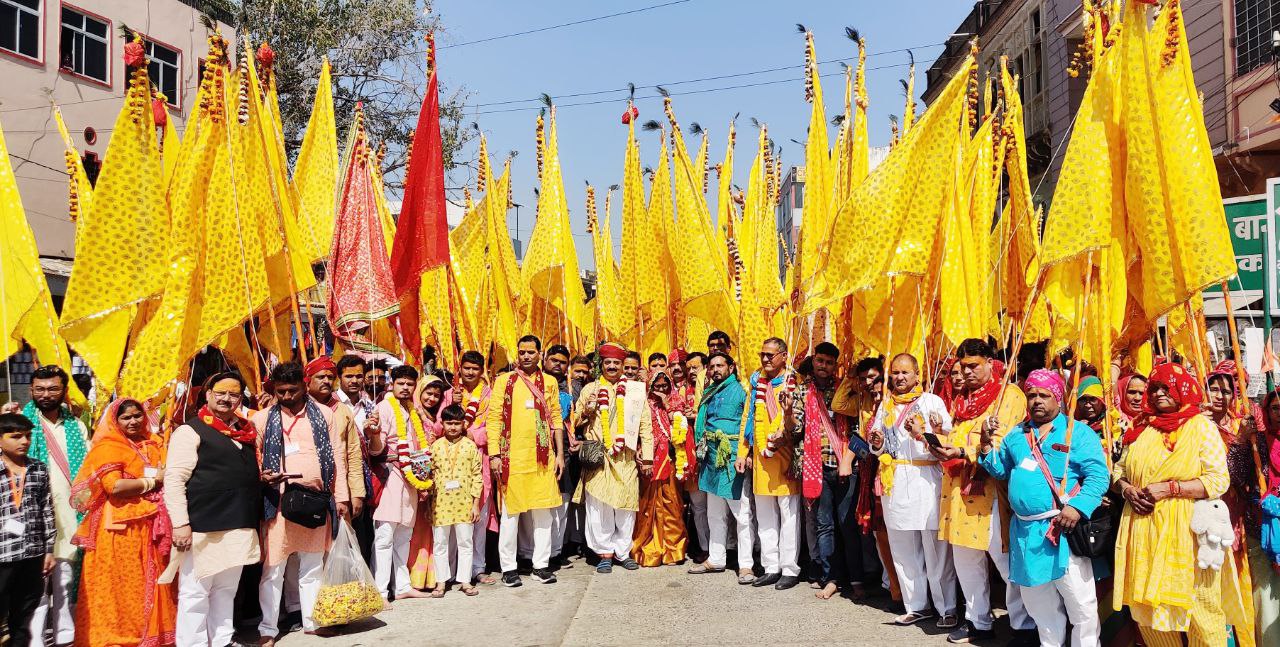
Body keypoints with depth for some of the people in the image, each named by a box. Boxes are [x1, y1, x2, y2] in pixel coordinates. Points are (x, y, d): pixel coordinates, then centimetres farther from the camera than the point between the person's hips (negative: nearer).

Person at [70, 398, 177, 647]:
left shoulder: (154, 444, 15)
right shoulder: (107, 447, -4)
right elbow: (115, 486, -17)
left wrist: (168, 476, -4)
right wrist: (154, 480, -10)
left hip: (152, 526, 6)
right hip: (121, 528, -6)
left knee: (152, 583, 9)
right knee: (122, 586, 0)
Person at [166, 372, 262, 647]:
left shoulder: (246, 432, 16)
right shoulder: (191, 430, -4)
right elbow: (174, 479, -11)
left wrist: (264, 477, 12)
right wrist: (180, 524, -18)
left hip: (240, 527, 7)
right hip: (204, 529, -7)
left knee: (226, 591, 15)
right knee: (195, 593, -1)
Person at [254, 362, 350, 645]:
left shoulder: (323, 414, 8)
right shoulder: (263, 419, 5)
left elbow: (337, 456, 8)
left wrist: (341, 497, 5)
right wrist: (261, 474, -16)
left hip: (317, 499, 2)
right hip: (279, 500, -1)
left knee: (313, 566, 11)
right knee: (273, 568, 0)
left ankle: (312, 622, 22)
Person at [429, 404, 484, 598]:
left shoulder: (470, 446, 1)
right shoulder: (436, 446, 3)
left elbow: (477, 475, 1)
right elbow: (430, 473, 8)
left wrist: (476, 503, -1)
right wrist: (428, 498, 3)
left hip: (464, 502, -1)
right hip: (441, 502, 1)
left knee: (465, 542, 6)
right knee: (440, 543, 7)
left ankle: (464, 580, 15)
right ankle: (441, 581, 17)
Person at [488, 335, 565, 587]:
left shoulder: (549, 382, 11)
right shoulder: (504, 381, 3)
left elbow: (556, 419, 13)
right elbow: (494, 418, -1)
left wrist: (560, 453, 8)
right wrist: (494, 454, -8)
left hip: (543, 457, 3)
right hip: (512, 456, -3)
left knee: (543, 511, 7)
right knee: (510, 512, 2)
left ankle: (541, 564, 16)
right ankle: (508, 567, 11)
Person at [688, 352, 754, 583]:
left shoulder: (740, 391, -5)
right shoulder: (709, 393, 16)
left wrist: (743, 455, -20)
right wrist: (702, 448, 12)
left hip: (733, 458, -8)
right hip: (712, 458, 8)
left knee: (742, 513, -4)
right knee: (715, 513, 16)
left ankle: (746, 565, -1)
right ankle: (715, 559, 26)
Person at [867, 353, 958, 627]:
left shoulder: (932, 401, 3)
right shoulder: (886, 405, 16)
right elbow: (877, 446, 21)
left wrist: (922, 433, -18)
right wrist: (877, 443, -1)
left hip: (925, 479, -5)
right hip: (893, 481, 5)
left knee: (936, 548, -4)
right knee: (903, 549, 9)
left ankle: (947, 608, 6)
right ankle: (916, 605, 20)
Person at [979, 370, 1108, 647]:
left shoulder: (1077, 433, -4)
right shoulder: (1016, 435, 14)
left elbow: (1098, 475, -11)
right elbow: (1001, 470, 19)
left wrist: (1078, 507, -23)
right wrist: (988, 447, 2)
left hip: (1062, 528, -6)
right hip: (1024, 529, 6)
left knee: (1080, 603, -1)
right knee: (1037, 600, 18)